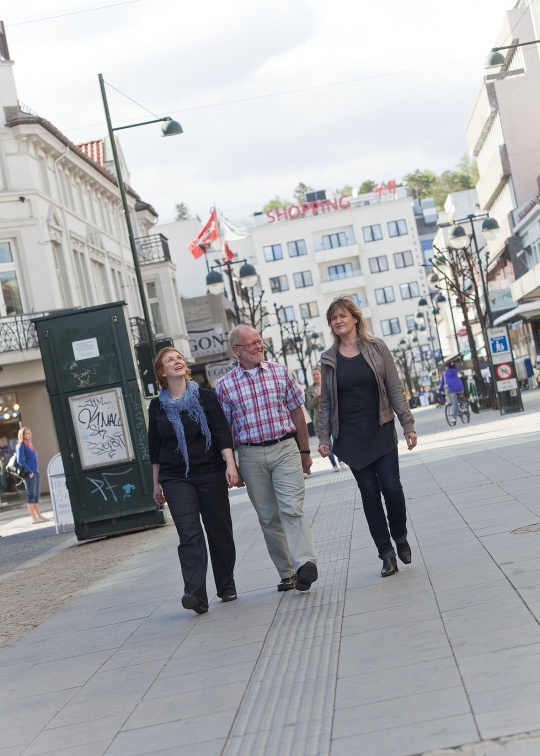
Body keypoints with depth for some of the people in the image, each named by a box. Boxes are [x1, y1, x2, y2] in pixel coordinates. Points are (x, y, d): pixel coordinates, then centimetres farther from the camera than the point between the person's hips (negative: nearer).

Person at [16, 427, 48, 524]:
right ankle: (34, 518, -5)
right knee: (31, 495, -6)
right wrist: (29, 472, -17)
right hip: (29, 474, -8)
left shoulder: (29, 445, 17)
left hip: (35, 473, 8)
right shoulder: (21, 446, -7)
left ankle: (39, 515, 14)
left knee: (36, 495, 10)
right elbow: (20, 460, -16)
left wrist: (35, 470, 12)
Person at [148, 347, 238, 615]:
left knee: (220, 532, 6)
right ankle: (196, 595, -21)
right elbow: (155, 448, 12)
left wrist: (230, 464, -16)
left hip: (211, 474, 0)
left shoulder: (205, 397, 2)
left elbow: (222, 433, -4)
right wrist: (156, 484, 13)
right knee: (189, 535, -13)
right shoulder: (157, 406, 6)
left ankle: (227, 587, 22)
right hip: (176, 479, 0)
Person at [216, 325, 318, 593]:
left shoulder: (280, 372, 5)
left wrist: (305, 451, 12)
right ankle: (287, 574, 13)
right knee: (268, 518, 5)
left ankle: (305, 564, -25)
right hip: (250, 455, 1)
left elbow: (296, 412, 10)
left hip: (285, 449, -1)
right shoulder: (225, 385, 2)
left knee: (292, 509, -16)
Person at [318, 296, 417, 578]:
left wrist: (408, 425, -4)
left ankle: (400, 537, 20)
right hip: (350, 436, 1)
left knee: (391, 486, -8)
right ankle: (387, 554, 9)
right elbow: (325, 401, 7)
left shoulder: (377, 348, 0)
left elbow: (395, 389, 0)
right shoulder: (329, 359, 4)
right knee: (369, 492, 2)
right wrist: (324, 437, 2)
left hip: (380, 430, -1)